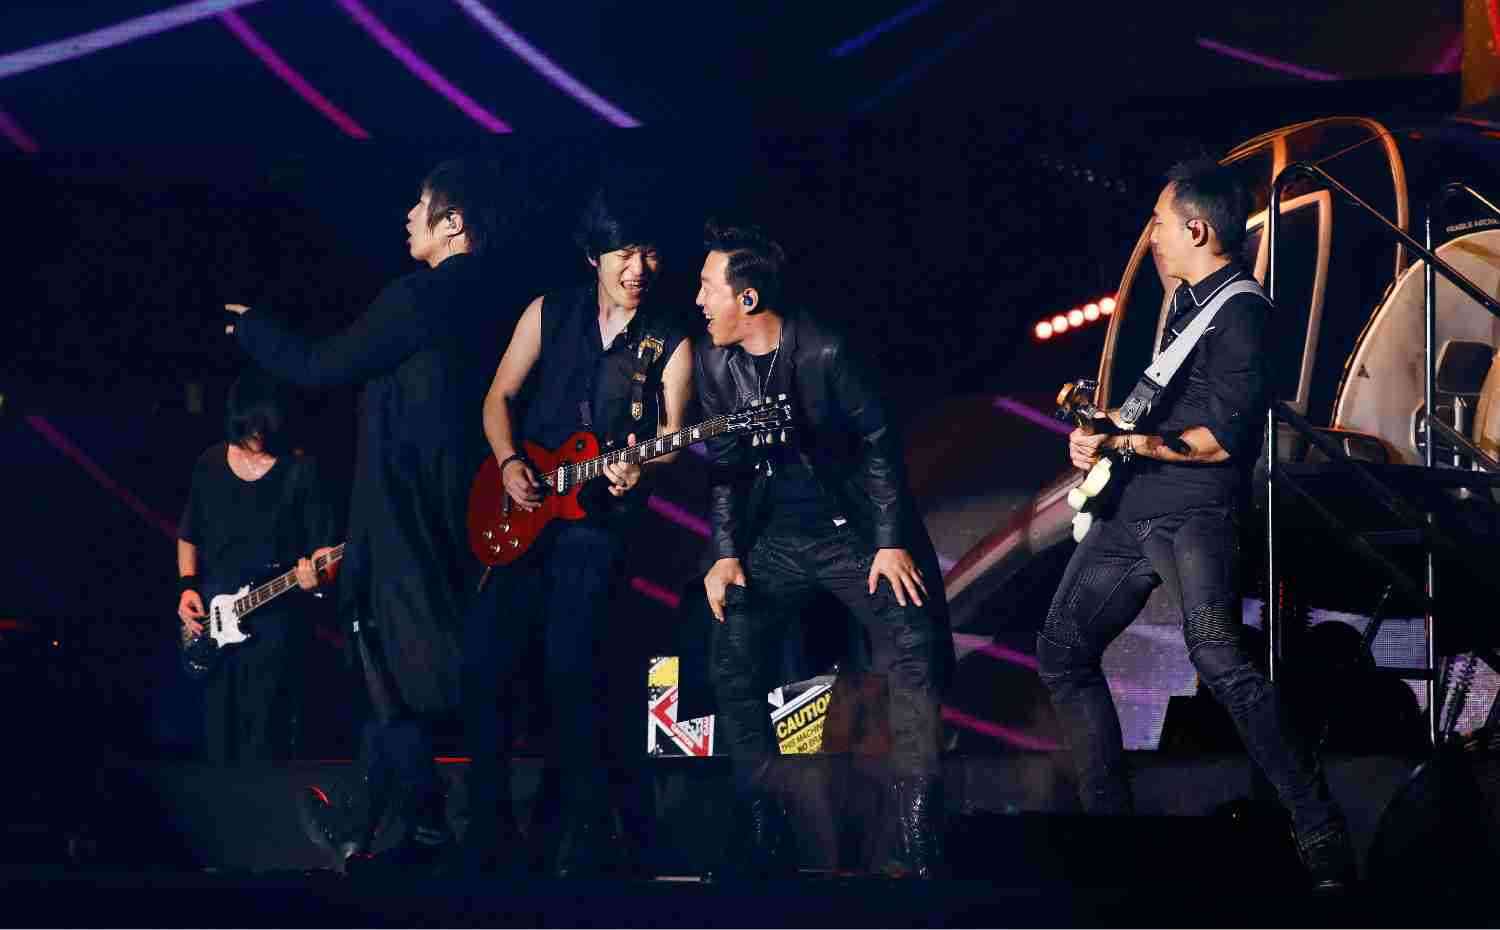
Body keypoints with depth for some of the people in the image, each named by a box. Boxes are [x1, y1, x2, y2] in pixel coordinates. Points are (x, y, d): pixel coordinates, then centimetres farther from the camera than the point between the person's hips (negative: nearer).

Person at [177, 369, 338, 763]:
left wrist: (317, 572, -26)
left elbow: (322, 544, -4)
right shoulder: (210, 465, 7)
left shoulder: (300, 471, -4)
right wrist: (187, 586, 4)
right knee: (218, 740, 9)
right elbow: (188, 536, 17)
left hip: (273, 618, -4)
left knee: (262, 744, -9)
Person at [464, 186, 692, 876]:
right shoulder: (549, 313, 7)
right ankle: (489, 837, 6)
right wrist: (508, 463, -6)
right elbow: (499, 397, 11)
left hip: (598, 517, -3)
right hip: (524, 509, 3)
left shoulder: (670, 344, 4)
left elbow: (671, 436, 0)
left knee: (572, 669, -16)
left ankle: (584, 843, -8)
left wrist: (638, 467, -22)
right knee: (481, 660, -5)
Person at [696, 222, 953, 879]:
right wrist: (725, 553, -1)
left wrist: (891, 541, -13)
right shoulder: (712, 362, -1)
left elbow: (877, 441, -9)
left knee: (914, 656, -17)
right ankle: (764, 842, -1)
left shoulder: (823, 352, -15)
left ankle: (919, 844, -10)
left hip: (853, 528, -4)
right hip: (771, 539, 4)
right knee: (733, 670, -10)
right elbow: (722, 466, 6)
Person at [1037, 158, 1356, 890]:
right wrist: (1102, 427, 19)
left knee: (1216, 656, -27)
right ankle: (1108, 816, 19)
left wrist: (1128, 443, -17)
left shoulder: (1240, 310, -11)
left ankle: (1322, 837, -28)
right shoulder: (1186, 302, 19)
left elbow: (1227, 437, -18)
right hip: (1132, 509, 10)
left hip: (1195, 513, -10)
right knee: (1062, 650, 12)